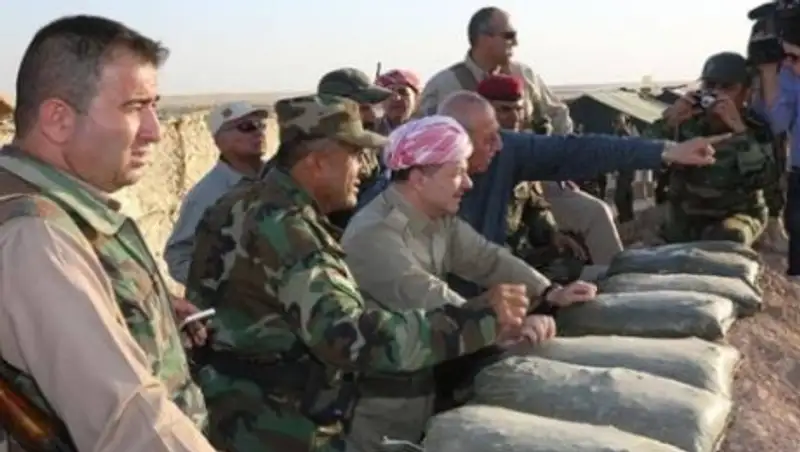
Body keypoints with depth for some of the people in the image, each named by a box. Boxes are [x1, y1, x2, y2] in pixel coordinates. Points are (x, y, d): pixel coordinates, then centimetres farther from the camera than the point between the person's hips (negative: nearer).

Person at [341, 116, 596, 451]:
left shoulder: (440, 218, 4)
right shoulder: (373, 235, -27)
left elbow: (485, 258, 2)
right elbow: (430, 302, -33)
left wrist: (550, 293, -12)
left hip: (421, 383, 9)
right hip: (379, 396, -9)